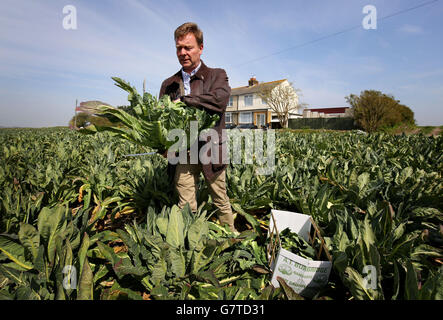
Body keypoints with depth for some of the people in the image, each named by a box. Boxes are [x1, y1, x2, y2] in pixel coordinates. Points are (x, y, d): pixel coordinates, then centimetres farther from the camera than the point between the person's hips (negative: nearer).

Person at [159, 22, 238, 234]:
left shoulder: (216, 75, 6)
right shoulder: (168, 85, 16)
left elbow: (220, 100, -16)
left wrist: (184, 100, -15)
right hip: (182, 154, 2)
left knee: (221, 201, 12)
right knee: (185, 207, 4)